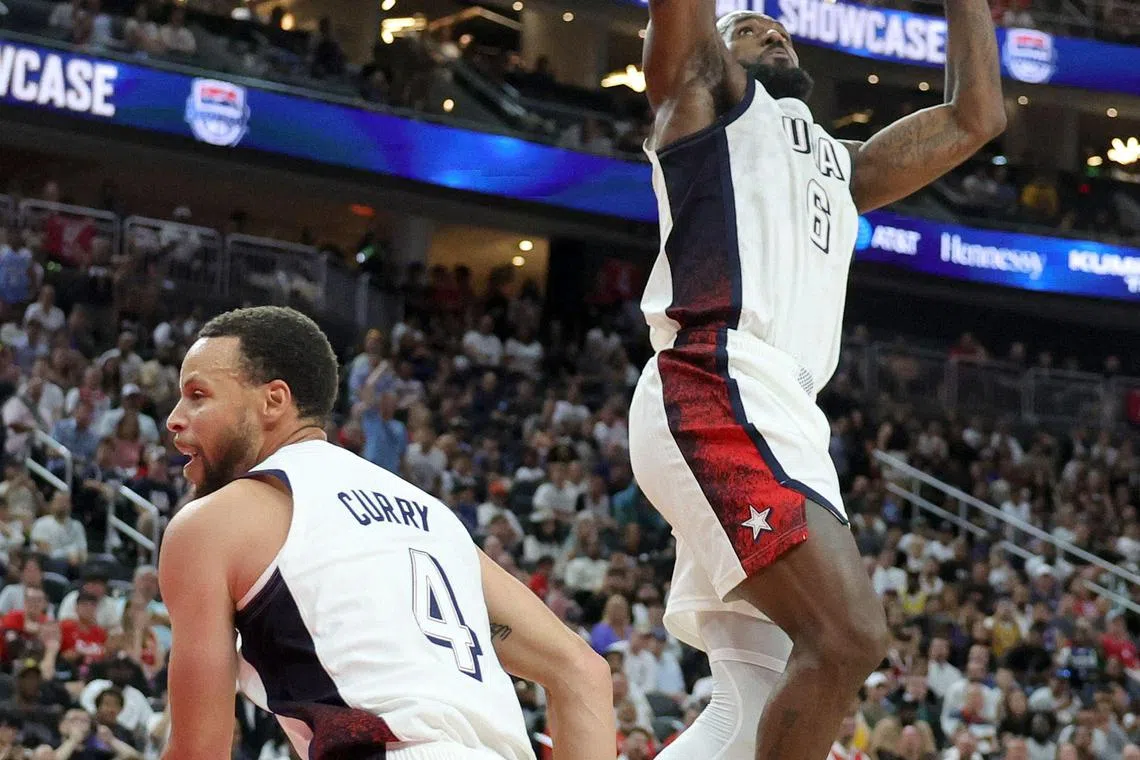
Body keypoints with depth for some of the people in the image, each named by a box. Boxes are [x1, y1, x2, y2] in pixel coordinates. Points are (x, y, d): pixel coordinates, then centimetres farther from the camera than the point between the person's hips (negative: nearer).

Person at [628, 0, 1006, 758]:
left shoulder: (840, 164, 35)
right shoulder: (705, 88, 16)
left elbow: (975, 117, 35)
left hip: (779, 415, 9)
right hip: (720, 397, -9)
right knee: (847, 634, -23)